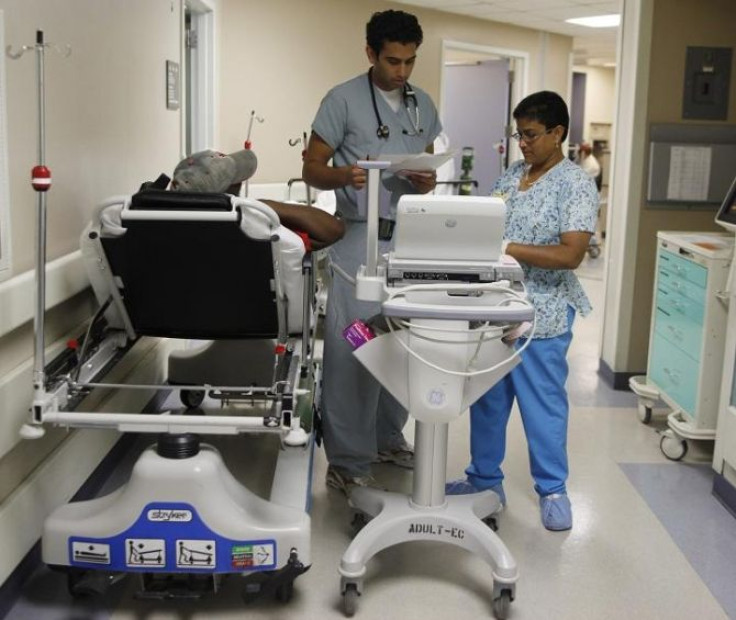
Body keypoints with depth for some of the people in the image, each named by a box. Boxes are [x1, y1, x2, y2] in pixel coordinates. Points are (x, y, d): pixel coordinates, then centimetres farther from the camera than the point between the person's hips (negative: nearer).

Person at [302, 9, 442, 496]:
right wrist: (344, 175, -26)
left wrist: (428, 181, -5)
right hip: (360, 240, -6)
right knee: (353, 350, -5)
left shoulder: (424, 104, 12)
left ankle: (387, 437, 28)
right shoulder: (343, 100, -5)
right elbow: (311, 168, -4)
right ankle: (347, 462, 2)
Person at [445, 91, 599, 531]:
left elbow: (571, 254, -19)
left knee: (543, 405, 4)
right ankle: (485, 478, 31)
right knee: (487, 398, 15)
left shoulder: (576, 184, -10)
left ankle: (553, 491, 21)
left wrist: (508, 249, -23)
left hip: (541, 315, -6)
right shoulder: (512, 175, 10)